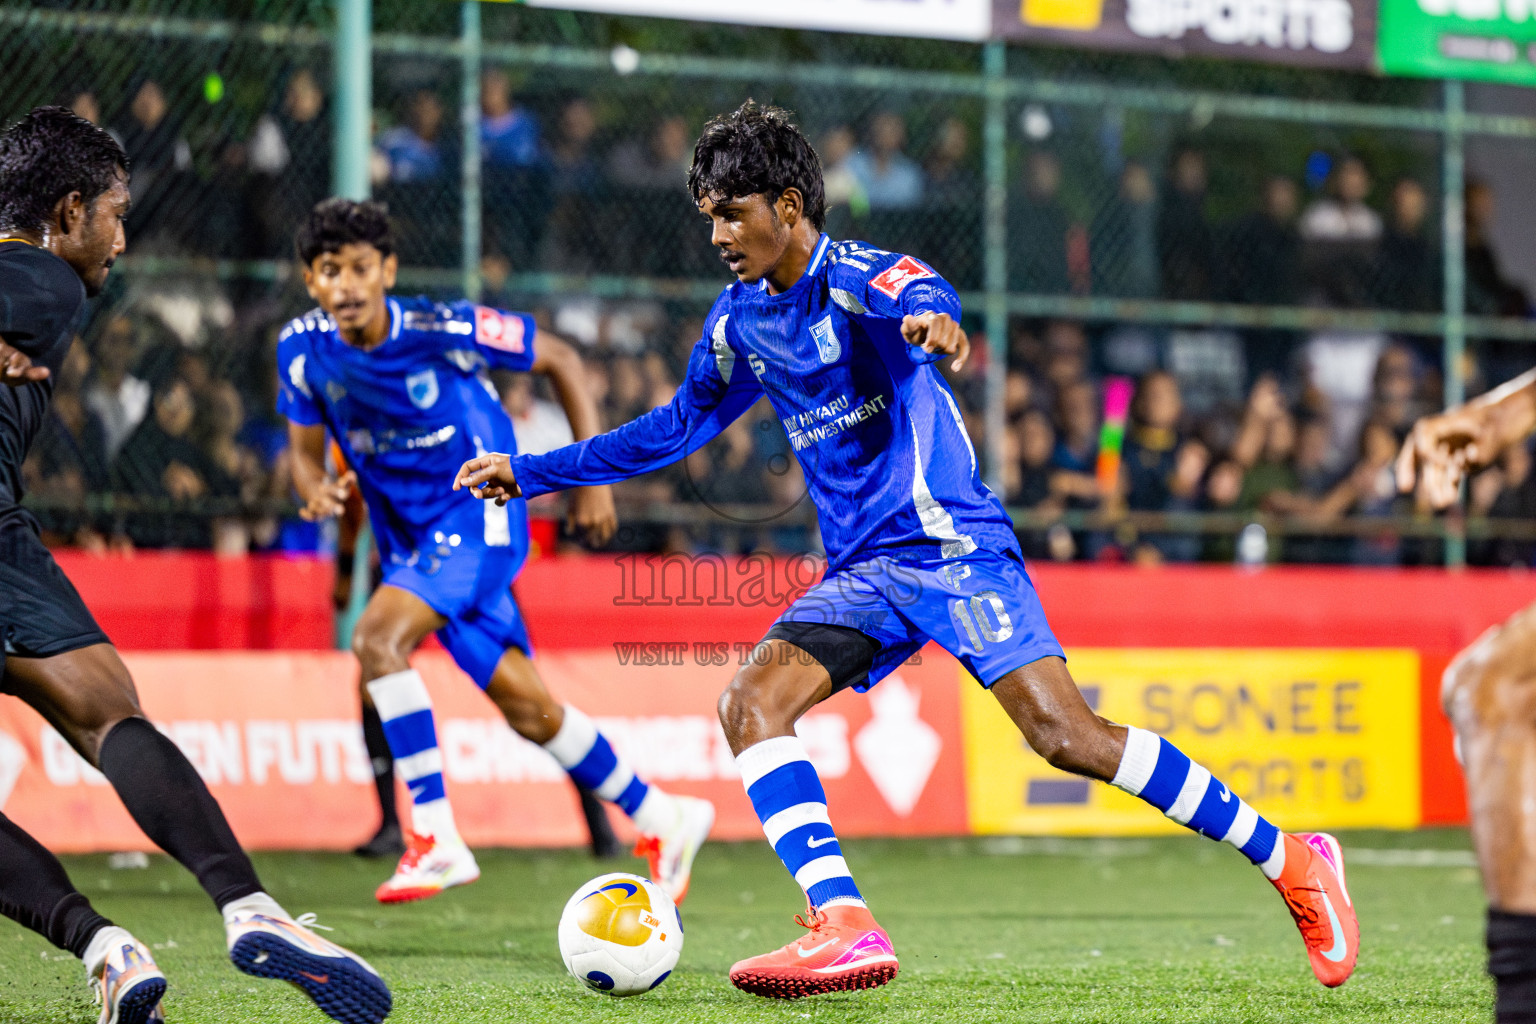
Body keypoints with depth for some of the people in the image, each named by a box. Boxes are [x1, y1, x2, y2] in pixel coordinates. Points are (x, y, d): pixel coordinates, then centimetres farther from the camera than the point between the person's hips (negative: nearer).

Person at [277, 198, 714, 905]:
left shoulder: (442, 329, -19)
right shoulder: (302, 349, -6)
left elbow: (560, 359, -6)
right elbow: (305, 451, 6)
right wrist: (316, 490, -19)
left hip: (479, 515, -6)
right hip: (408, 539, 6)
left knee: (377, 638, -27)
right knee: (527, 711, 8)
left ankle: (436, 839, -22)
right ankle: (661, 821, 27)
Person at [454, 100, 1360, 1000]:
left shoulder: (858, 277, -11)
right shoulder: (740, 323, 12)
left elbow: (922, 300, -35)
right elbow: (680, 427, 27)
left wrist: (934, 321, -62)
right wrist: (532, 472, 26)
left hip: (952, 543, -7)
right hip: (862, 570, 7)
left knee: (1064, 734, -19)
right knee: (752, 705, -15)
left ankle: (1290, 860, -8)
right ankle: (846, 927, -25)